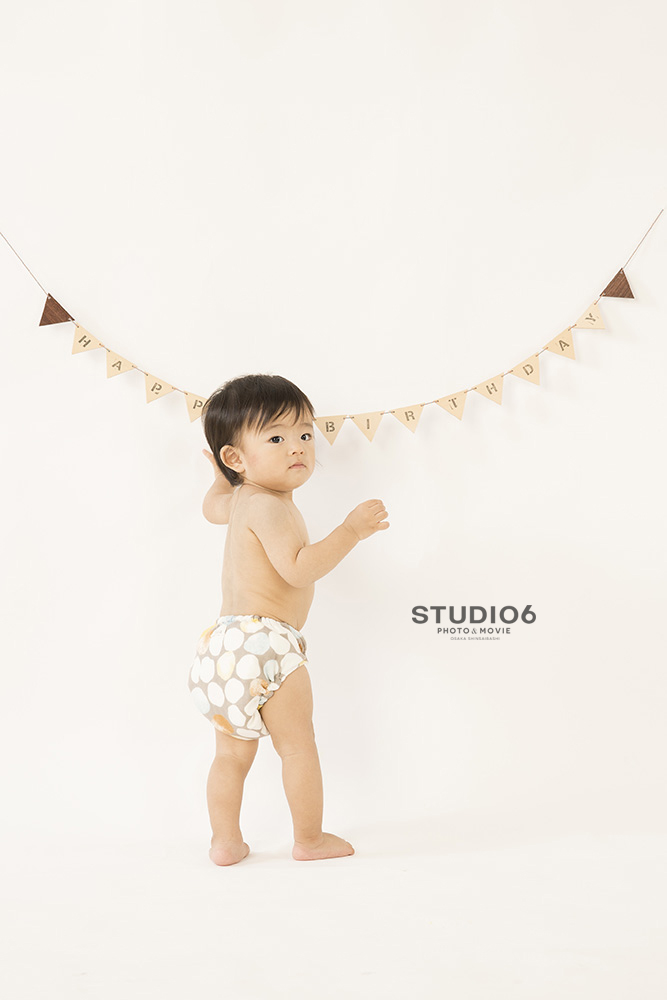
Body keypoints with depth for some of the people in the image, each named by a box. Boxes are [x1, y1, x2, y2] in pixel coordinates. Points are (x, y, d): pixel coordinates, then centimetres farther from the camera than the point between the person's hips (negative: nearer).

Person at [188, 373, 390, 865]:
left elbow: (213, 506, 40)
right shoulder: (269, 506, -16)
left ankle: (225, 841, 23)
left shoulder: (238, 498, 15)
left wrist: (223, 475, 51)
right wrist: (350, 530, -25)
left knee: (232, 752, 16)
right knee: (298, 745, 5)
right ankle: (310, 839, 16)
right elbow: (298, 568, -26)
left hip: (227, 637, 10)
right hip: (265, 641, -10)